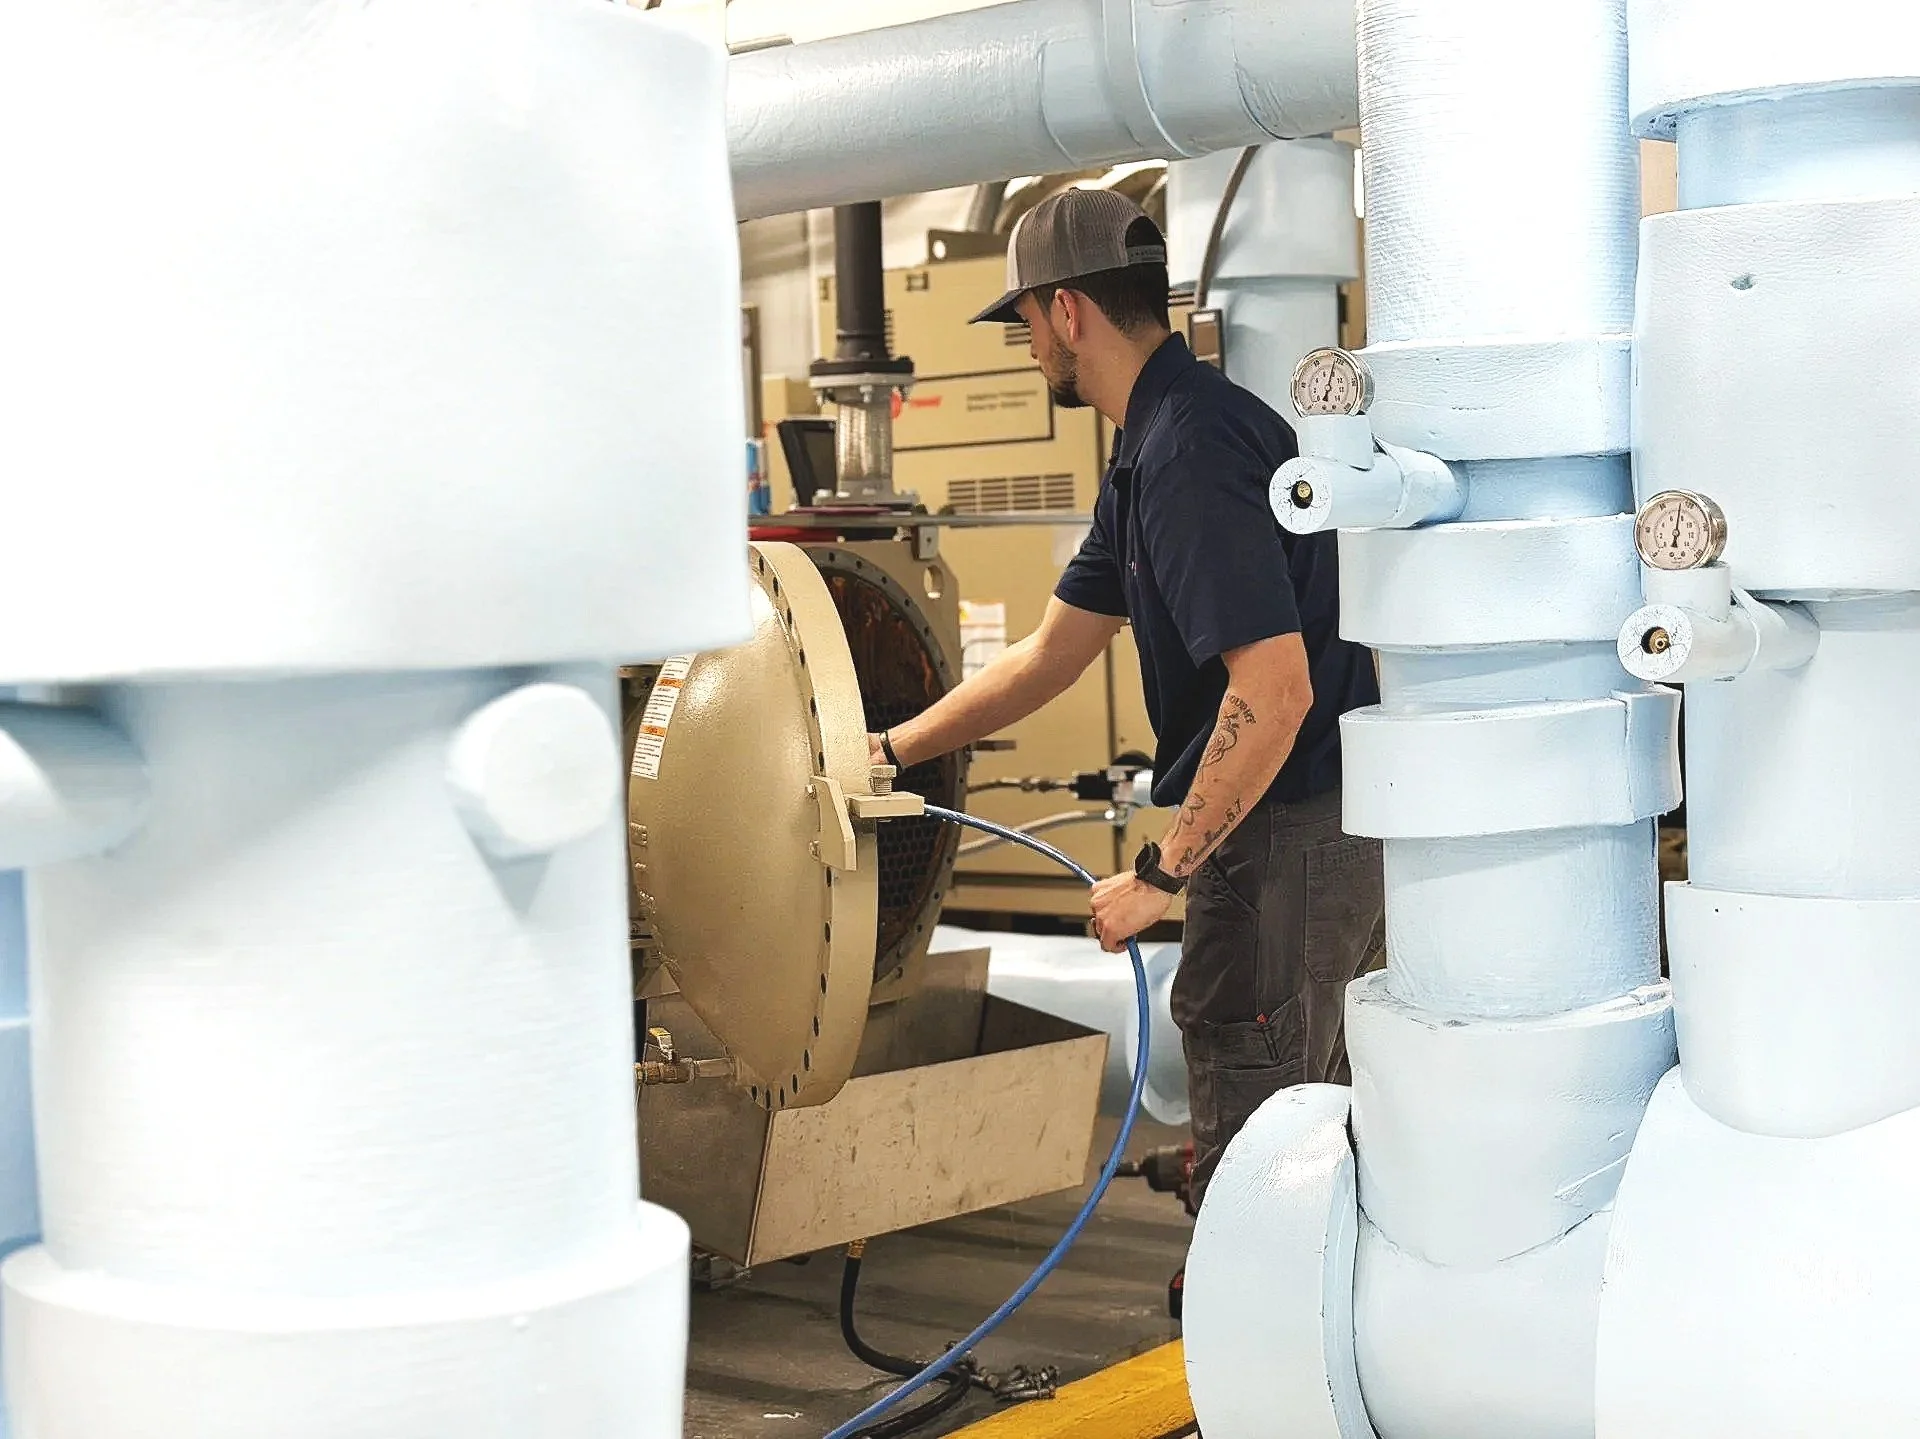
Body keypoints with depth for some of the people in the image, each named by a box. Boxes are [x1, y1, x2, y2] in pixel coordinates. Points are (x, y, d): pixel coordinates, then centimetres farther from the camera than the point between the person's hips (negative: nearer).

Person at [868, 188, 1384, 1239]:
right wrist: (894, 750, 23)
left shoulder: (1190, 449, -21)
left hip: (1291, 835, -11)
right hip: (1277, 827, 11)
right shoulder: (1152, 448, 13)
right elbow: (1051, 654, 20)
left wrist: (1163, 874, -21)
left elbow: (1276, 689, -29)